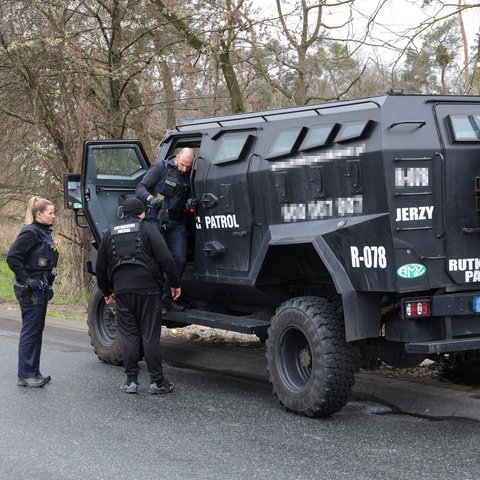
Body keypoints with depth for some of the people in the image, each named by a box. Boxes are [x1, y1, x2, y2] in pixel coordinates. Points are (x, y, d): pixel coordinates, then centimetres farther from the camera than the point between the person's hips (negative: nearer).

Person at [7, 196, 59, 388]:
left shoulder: (44, 233, 12)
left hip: (41, 290, 9)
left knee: (37, 331, 13)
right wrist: (26, 280, -20)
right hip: (30, 291, -9)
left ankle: (34, 372, 20)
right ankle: (25, 375, 2)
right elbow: (12, 257, -22)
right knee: (30, 331, -4)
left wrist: (47, 282, 15)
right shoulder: (30, 233, -16)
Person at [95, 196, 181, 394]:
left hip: (122, 291, 3)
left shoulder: (110, 233, 13)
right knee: (150, 335, 0)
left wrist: (107, 292, 27)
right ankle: (157, 381, 3)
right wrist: (175, 283, -2)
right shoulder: (147, 229, -1)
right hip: (148, 289, -3)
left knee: (128, 335, 7)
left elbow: (101, 267, 17)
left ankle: (131, 381, 6)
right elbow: (165, 258, -10)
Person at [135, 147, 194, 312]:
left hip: (176, 223, 4)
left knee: (179, 259, -5)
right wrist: (151, 198, -26)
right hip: (156, 219, -4)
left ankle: (167, 298, 5)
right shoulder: (161, 168, -6)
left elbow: (190, 197, 18)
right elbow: (140, 188, -7)